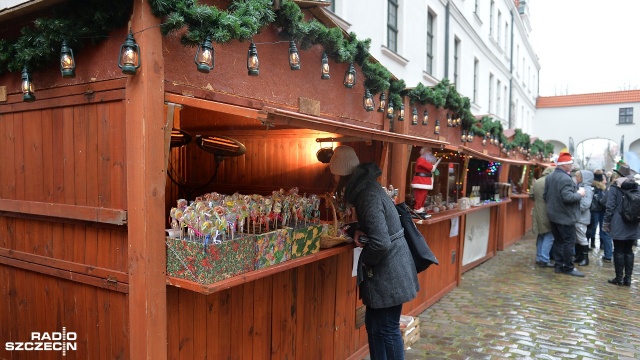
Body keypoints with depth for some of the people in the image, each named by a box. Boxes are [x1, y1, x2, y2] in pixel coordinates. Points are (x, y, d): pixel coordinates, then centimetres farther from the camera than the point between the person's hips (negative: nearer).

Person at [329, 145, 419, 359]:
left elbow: (381, 243, -29)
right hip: (385, 270, 9)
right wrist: (359, 231, 1)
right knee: (374, 325, 17)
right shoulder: (365, 187, 7)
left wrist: (365, 260, -10)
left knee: (387, 330, 4)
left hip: (389, 272, -9)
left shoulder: (368, 195, -23)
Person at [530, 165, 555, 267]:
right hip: (548, 213, -7)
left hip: (538, 213, 7)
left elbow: (531, 195, 10)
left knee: (540, 235, 16)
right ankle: (544, 260, -2)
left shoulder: (536, 182, 8)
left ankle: (539, 258, 20)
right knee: (549, 236, -1)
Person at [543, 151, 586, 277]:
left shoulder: (549, 177, 9)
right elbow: (567, 197, -28)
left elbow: (546, 195, 15)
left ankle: (559, 265, 19)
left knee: (558, 241, 14)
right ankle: (568, 268, 7)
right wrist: (579, 194, -12)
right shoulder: (565, 178, -21)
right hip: (565, 216, -9)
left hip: (554, 214, 9)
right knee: (569, 242, 1)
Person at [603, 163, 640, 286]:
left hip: (619, 225, -5)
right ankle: (628, 278, 12)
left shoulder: (614, 188, -6)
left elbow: (610, 207, -10)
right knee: (629, 251, 10)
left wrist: (606, 222, -4)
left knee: (619, 251, 1)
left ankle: (619, 278, 5)